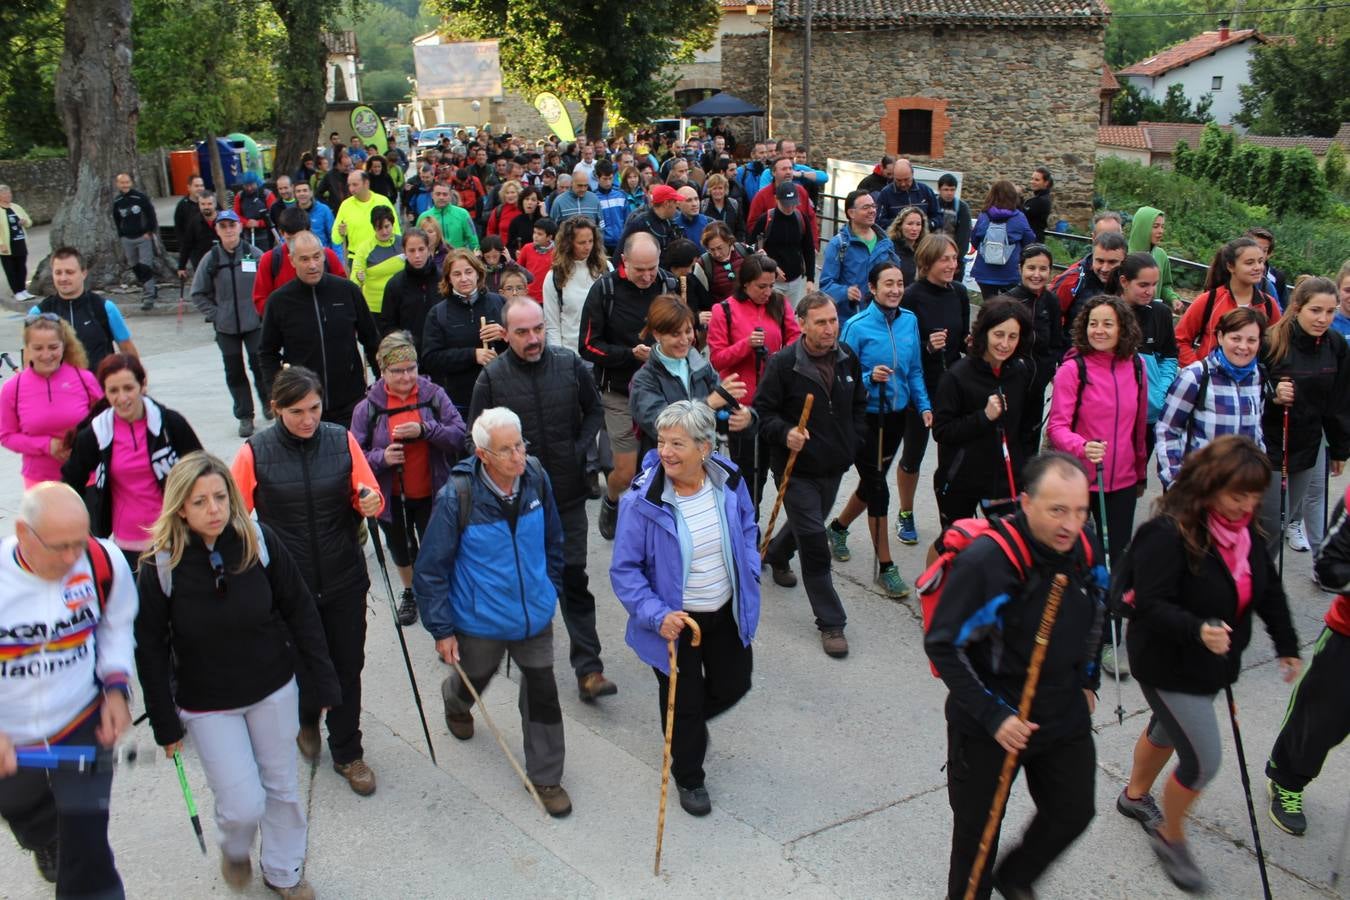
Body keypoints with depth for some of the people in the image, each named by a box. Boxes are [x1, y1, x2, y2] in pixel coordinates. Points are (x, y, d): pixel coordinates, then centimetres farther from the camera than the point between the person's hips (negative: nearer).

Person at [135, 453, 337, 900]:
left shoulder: (260, 542, -14)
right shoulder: (161, 564, -17)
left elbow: (300, 611, -4)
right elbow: (150, 649, -8)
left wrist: (324, 679, -3)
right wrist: (165, 724, -5)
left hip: (274, 689, 2)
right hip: (207, 704, -2)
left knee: (282, 788, 15)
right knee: (243, 805, -2)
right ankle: (234, 850, 35)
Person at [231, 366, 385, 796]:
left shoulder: (342, 441, -4)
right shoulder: (255, 453, -10)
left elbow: (368, 495, 3)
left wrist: (370, 503, -20)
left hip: (344, 579, 2)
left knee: (347, 667, 10)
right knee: (304, 664, 12)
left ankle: (347, 753, 30)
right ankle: (306, 717, 47)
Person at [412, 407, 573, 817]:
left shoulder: (536, 478, -12)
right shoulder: (457, 496, -24)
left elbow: (552, 540, 6)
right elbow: (430, 568, -14)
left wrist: (550, 590, 13)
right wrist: (441, 629, -11)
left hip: (534, 616, 2)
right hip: (480, 621, -2)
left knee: (542, 694, 6)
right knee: (473, 682, 23)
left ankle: (545, 777, 26)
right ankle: (455, 701, 61)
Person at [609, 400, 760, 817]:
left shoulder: (729, 482, -12)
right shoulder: (643, 501, -26)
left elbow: (747, 530, 10)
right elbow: (624, 570, -18)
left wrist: (749, 574, 0)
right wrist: (657, 616, -28)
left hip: (726, 613, 4)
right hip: (675, 621, -4)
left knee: (733, 684, 21)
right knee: (683, 703, 12)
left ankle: (690, 721, 54)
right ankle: (689, 778, 39)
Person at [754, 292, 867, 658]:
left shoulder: (848, 359, 1)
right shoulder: (782, 364, -17)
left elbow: (859, 404, 17)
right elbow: (763, 411, -11)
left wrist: (853, 441, 8)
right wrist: (785, 434, -29)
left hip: (833, 466, 6)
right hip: (797, 468, -6)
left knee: (806, 524, 26)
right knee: (815, 544, -7)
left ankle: (775, 554, 59)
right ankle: (831, 623, 3)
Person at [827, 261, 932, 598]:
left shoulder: (910, 321, 1)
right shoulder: (857, 326, -15)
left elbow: (915, 370, 10)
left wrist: (924, 405, 0)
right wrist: (870, 377, -29)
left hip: (896, 416, 6)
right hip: (865, 417, -6)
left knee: (872, 482, 19)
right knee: (878, 488, -3)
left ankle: (838, 528, 46)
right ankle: (885, 567, 7)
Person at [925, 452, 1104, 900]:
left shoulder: (1083, 549, -6)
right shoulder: (985, 561, -28)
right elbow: (942, 645, -23)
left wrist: (1088, 681, 16)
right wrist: (994, 717, -23)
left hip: (1065, 717, 6)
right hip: (988, 725, -6)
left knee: (1074, 811, 19)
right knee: (978, 827, 11)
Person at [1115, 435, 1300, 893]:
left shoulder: (1244, 531, -4)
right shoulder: (1168, 534, -30)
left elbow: (1268, 589, 10)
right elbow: (1151, 605, -32)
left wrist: (1287, 645, 16)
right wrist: (1197, 630, -48)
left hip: (1211, 663, 8)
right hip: (1169, 667, -8)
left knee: (1168, 730, 28)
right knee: (1203, 760, -3)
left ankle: (1135, 796, 55)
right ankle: (1170, 837, 23)